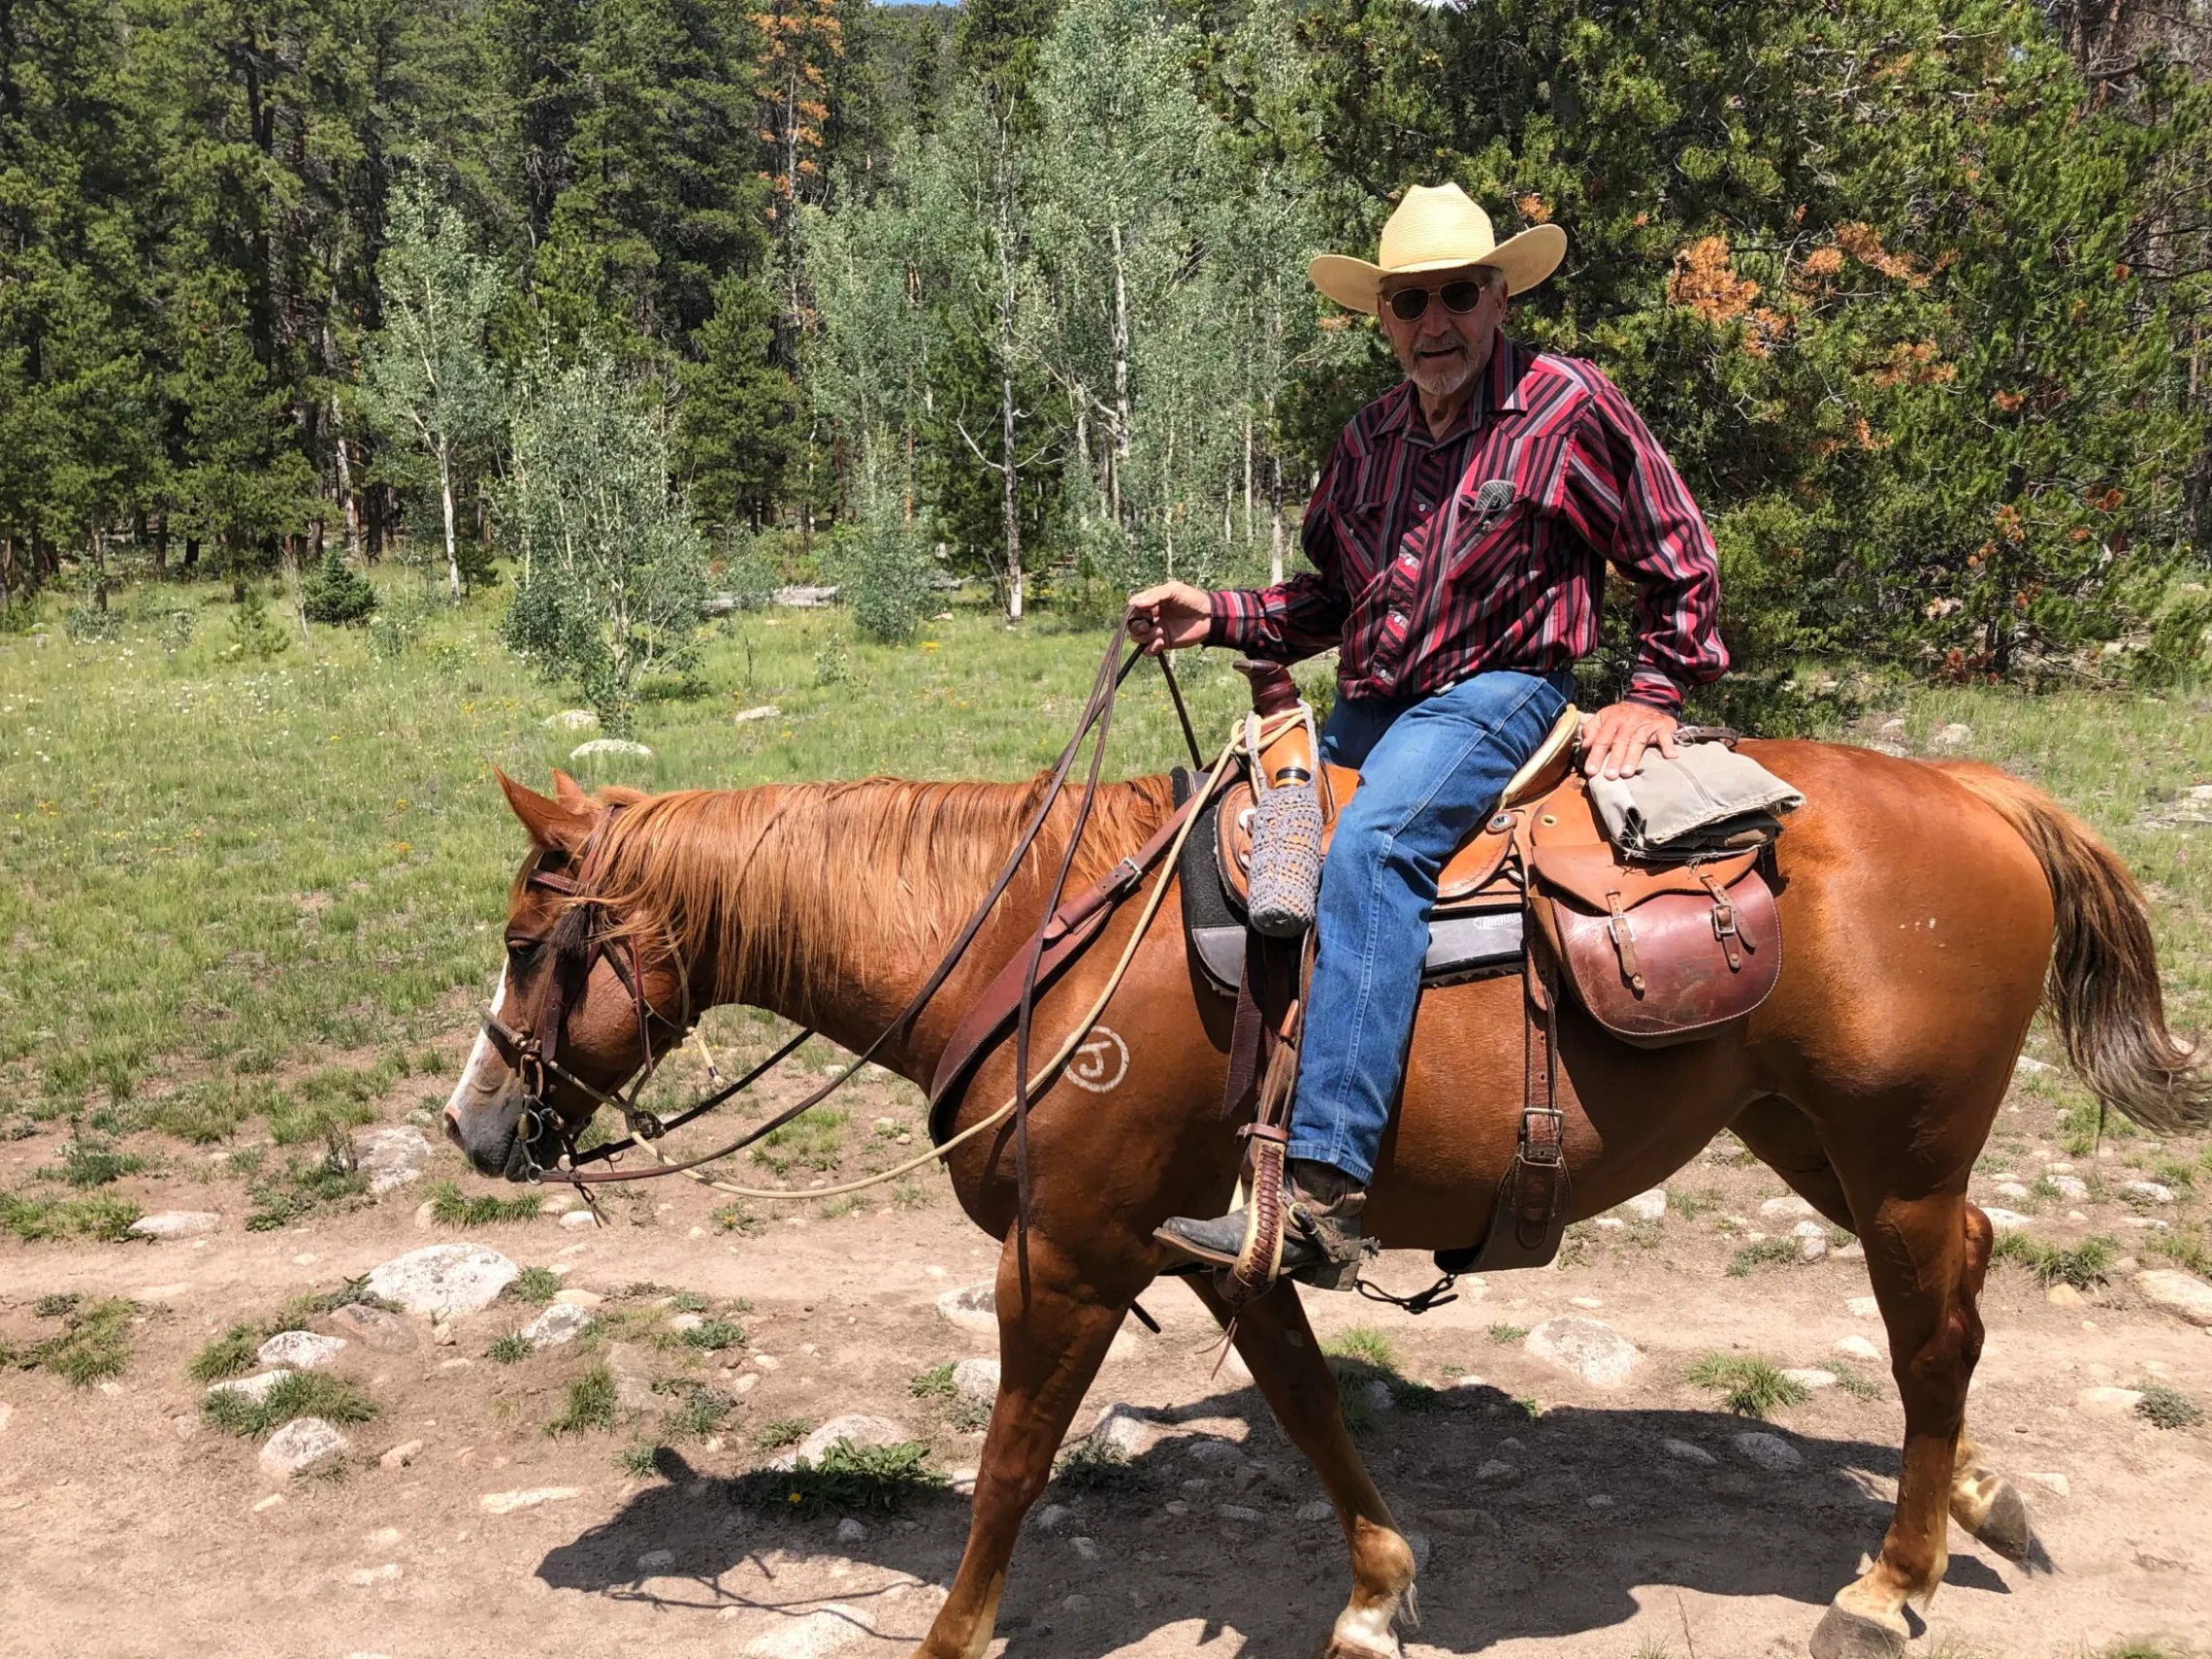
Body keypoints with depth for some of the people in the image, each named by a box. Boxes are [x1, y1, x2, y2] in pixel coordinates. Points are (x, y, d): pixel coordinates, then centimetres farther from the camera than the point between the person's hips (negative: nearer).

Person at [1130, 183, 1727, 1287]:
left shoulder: (1568, 407, -3)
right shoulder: (1373, 434, 13)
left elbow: (1678, 563, 5)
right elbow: (1329, 601, 20)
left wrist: (1655, 698, -2)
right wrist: (1217, 616, 5)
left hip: (1498, 695, -8)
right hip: (1369, 709, 8)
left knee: (1372, 845, -34)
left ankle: (1323, 1199, -42)